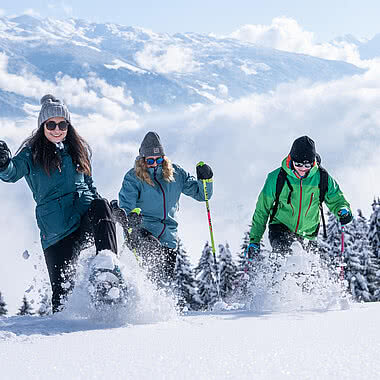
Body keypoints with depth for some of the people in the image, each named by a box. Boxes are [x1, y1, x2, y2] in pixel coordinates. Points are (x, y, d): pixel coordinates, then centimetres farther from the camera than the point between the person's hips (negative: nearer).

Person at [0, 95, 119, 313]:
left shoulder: (79, 149, 18)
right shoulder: (32, 153, 7)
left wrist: (103, 208, 13)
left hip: (87, 220, 1)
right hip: (57, 231, -1)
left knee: (100, 207, -34)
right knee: (62, 289, -6)